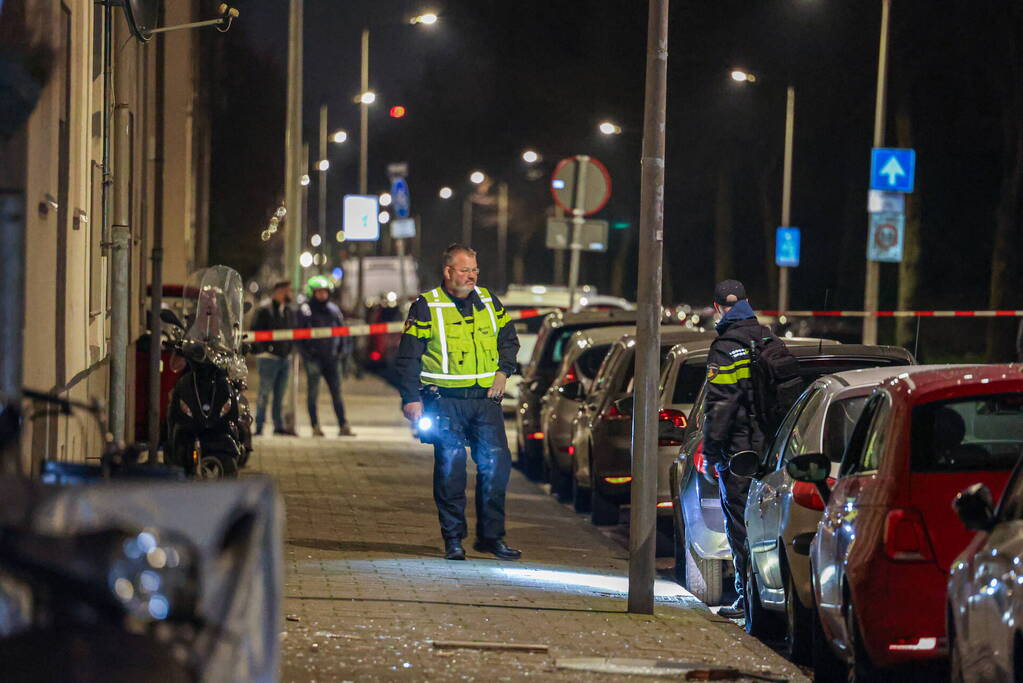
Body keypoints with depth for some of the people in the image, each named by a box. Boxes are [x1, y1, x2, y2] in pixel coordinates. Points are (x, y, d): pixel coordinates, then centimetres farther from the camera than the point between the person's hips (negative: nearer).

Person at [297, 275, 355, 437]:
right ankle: (315, 426, 3)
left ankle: (343, 426, 4)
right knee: (313, 392, -1)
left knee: (337, 393, 4)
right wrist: (306, 352, -10)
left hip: (331, 356, 4)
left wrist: (339, 351, 10)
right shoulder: (305, 310, -3)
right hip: (314, 357, -4)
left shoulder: (333, 309, 12)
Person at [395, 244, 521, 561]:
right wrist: (411, 399, -7)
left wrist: (503, 371, 7)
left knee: (496, 463, -1)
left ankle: (491, 536, 10)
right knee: (450, 468, -4)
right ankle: (453, 540, 5)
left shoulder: (488, 301, 12)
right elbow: (408, 357, -1)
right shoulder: (426, 306, -1)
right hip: (446, 400, -4)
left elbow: (509, 338, 23)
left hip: (486, 398, 4)